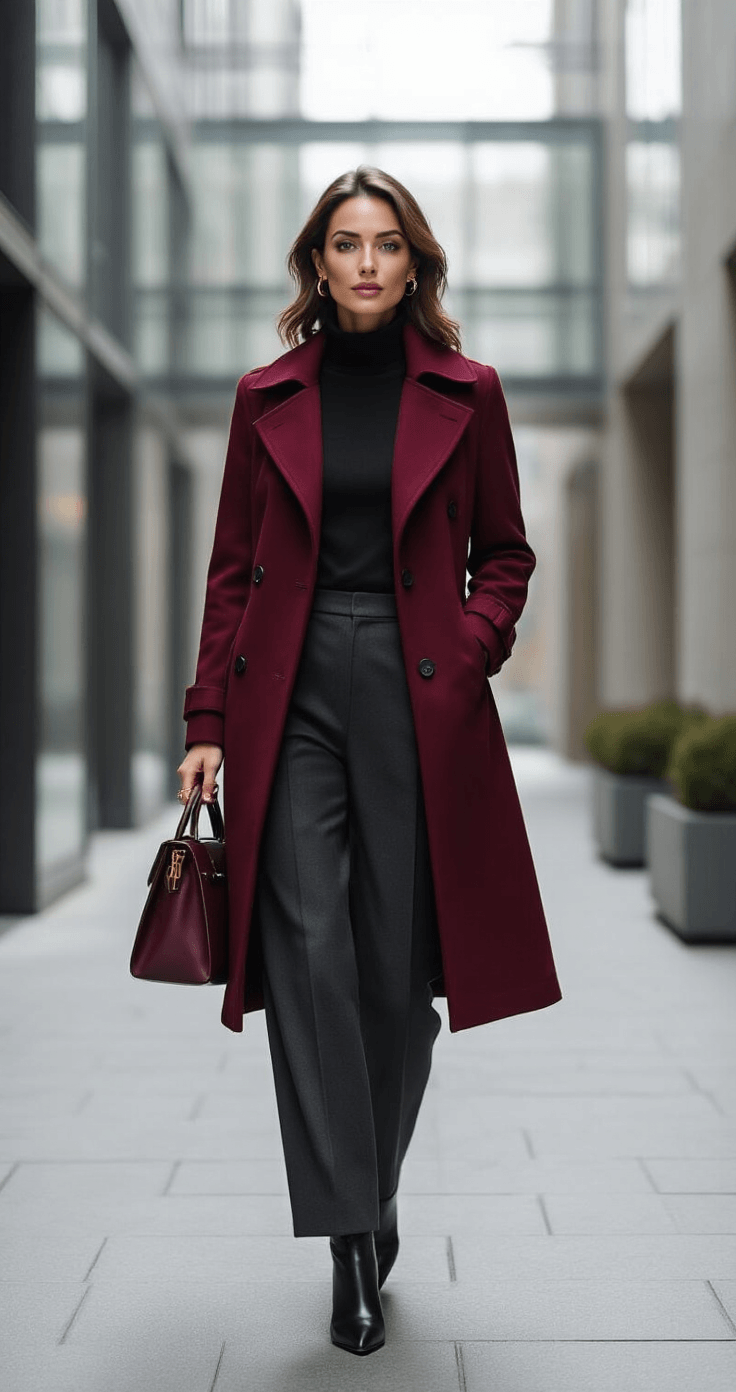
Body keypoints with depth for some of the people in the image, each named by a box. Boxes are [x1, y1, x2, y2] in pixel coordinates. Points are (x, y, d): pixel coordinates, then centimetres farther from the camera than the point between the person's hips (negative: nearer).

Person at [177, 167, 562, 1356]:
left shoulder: (466, 393, 7)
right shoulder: (268, 397, 9)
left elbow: (506, 554, 12)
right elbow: (232, 570, 9)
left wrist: (470, 656, -5)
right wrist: (208, 721, 2)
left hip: (420, 701, 0)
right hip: (293, 697, 0)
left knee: (401, 968, 3)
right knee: (310, 951, -10)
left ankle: (372, 1189, 25)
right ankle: (351, 1236, -3)